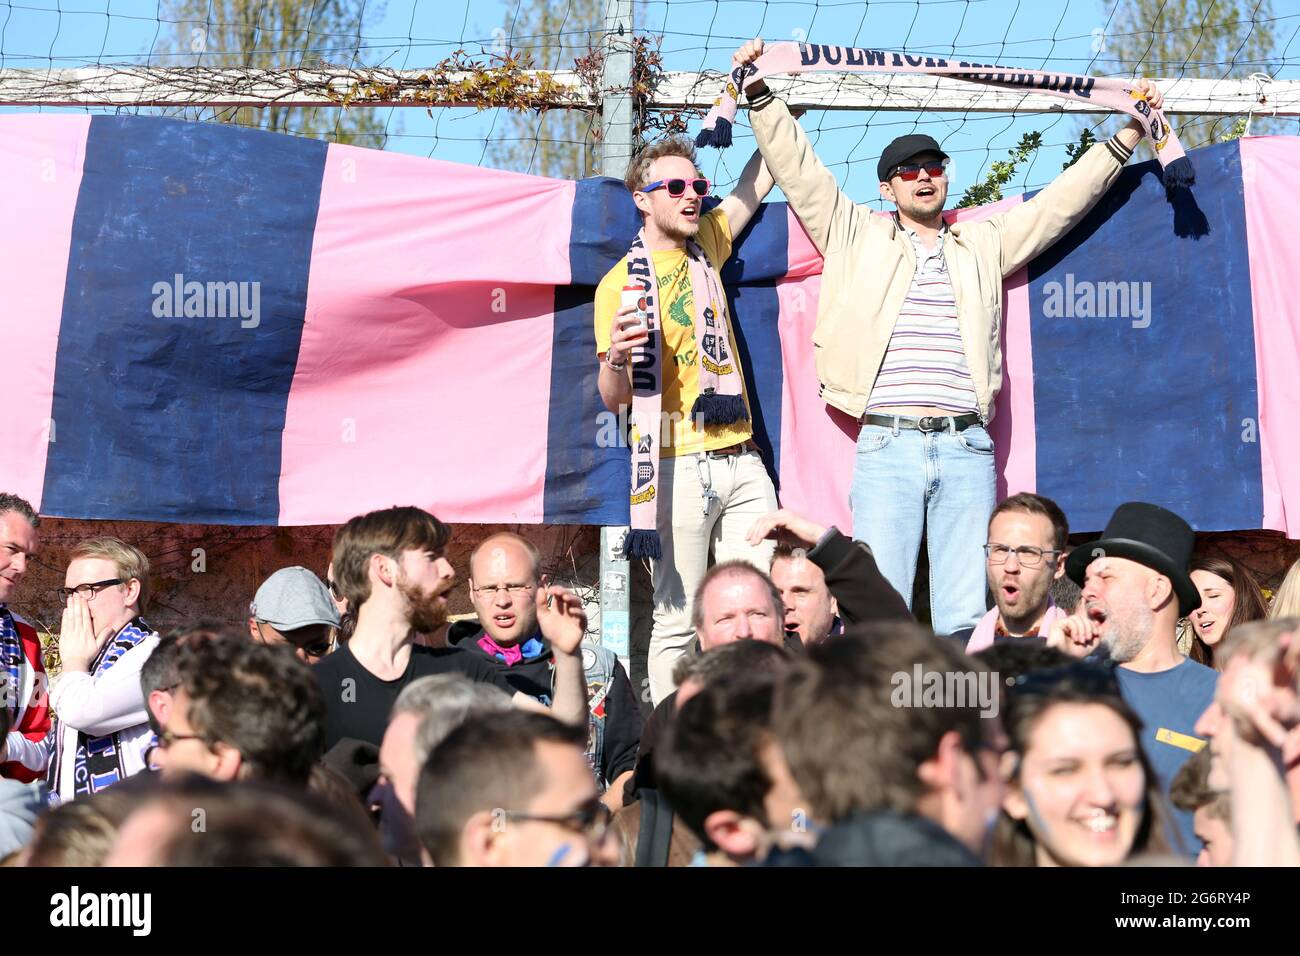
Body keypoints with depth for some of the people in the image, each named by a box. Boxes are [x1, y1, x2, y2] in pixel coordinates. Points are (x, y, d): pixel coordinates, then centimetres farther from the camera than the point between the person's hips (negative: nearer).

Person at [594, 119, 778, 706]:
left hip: (741, 459, 6)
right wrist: (617, 358, -25)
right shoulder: (621, 284, -3)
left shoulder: (706, 246, 13)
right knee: (678, 622, -6)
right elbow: (614, 399, -4)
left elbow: (757, 181, 28)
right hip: (678, 466, -5)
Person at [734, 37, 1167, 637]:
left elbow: (1062, 201, 24)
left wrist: (1128, 135, 24)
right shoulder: (859, 237, 16)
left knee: (966, 620, -2)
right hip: (886, 446, -2)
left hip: (965, 449, 2)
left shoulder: (983, 243, 21)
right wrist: (760, 92, 9)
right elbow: (799, 170, 14)